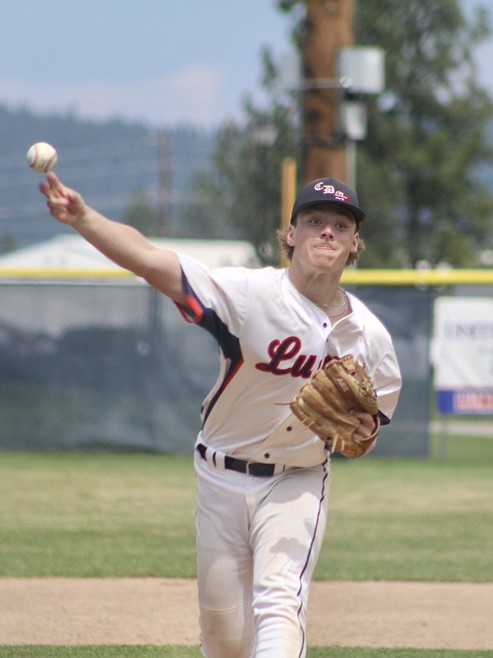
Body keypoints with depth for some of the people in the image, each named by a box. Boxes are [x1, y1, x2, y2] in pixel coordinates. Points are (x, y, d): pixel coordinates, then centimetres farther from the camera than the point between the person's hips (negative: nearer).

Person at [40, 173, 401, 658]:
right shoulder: (250, 292, -16)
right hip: (222, 477, -1)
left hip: (297, 486, 1)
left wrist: (361, 433, -18)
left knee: (279, 602, -18)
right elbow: (149, 260, -28)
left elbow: (361, 433, 8)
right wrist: (82, 217, -44)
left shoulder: (369, 335, -5)